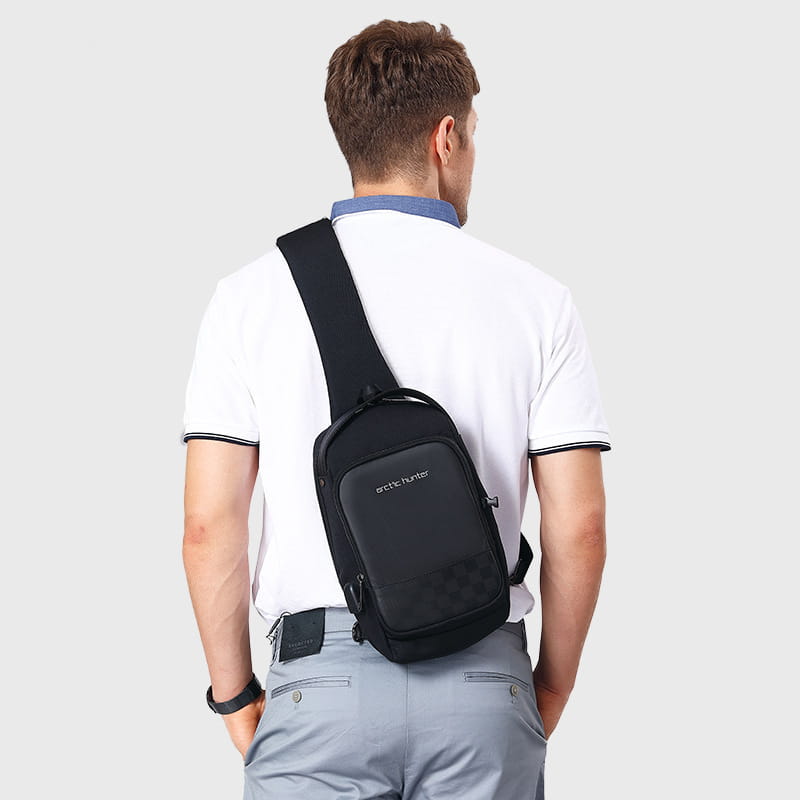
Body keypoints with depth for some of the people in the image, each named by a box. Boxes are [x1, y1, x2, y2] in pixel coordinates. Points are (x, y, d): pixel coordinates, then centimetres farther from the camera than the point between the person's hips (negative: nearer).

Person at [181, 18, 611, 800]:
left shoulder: (250, 294, 0)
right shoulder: (537, 299, 0)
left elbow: (209, 524, -3)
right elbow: (578, 529, -1)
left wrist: (235, 696, 8)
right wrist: (550, 694, 12)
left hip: (321, 677, 0)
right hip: (485, 683, 1)